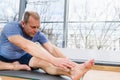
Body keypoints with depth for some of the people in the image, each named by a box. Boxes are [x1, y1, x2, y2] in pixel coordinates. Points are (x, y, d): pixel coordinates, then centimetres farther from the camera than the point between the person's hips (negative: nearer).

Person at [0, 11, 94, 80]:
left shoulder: (38, 34, -14)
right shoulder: (11, 27, -32)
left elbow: (52, 48, -26)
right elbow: (27, 46, -48)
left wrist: (69, 62, -45)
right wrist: (54, 60, -58)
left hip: (22, 58, 2)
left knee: (42, 61, -30)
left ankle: (74, 70, -51)